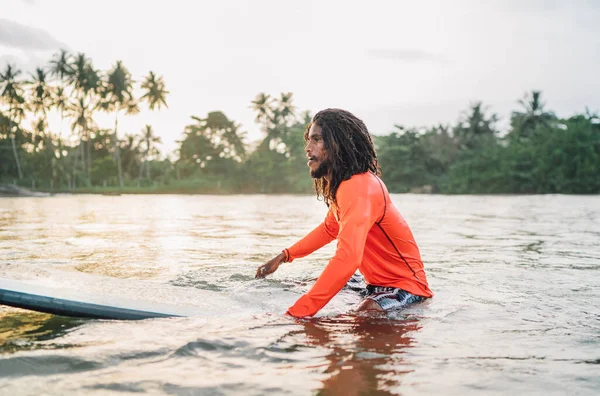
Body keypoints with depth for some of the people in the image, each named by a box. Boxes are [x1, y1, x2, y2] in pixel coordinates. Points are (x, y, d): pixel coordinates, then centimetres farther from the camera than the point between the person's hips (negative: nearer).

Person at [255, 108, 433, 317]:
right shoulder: (343, 183, 5)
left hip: (404, 286, -9)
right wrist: (284, 256, 14)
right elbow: (329, 228, 24)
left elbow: (347, 259, -40)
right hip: (378, 283, 9)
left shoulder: (358, 187, -27)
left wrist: (294, 314, -42)